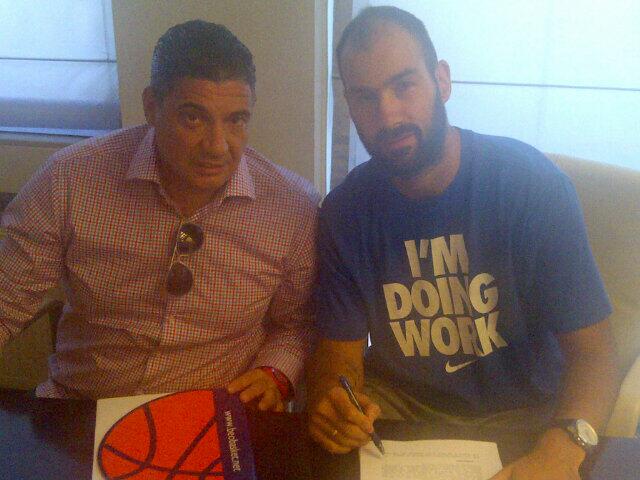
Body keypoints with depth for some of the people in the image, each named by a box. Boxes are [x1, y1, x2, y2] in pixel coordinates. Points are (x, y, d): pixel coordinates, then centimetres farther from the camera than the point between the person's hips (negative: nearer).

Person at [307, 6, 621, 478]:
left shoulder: (532, 182, -17)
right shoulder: (346, 210, -7)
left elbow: (590, 347, -15)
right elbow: (340, 348, -1)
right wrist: (331, 398, -25)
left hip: (521, 414, -1)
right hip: (395, 403, 2)